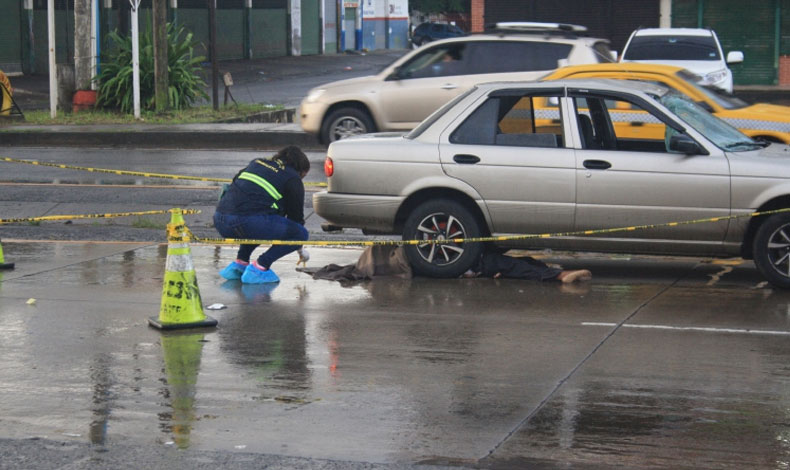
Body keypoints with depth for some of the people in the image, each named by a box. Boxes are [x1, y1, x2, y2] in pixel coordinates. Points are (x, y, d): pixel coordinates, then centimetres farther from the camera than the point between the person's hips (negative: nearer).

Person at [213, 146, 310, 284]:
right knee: (300, 233, 3)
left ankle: (240, 263, 22)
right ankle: (259, 267, -5)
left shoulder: (256, 163, 29)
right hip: (246, 221, -8)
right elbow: (296, 214, 17)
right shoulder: (293, 179, 11)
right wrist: (300, 250, 32)